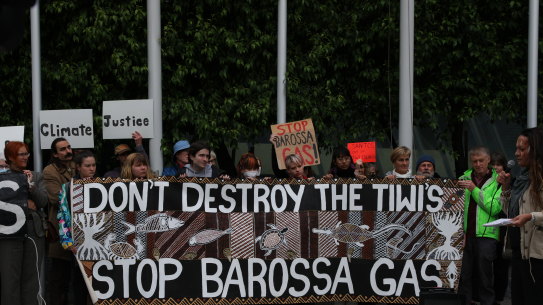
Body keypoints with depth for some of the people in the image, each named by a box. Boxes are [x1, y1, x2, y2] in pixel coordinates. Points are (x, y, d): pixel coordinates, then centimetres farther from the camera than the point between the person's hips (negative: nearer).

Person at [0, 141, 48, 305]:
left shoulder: (36, 176, 14)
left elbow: (43, 202, 5)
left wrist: (31, 185, -8)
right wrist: (24, 203, -8)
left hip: (34, 230, 3)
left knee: (31, 277, 4)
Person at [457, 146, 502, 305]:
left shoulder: (497, 181, 1)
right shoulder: (464, 178, 11)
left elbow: (495, 208, -10)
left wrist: (475, 190, -13)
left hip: (486, 234, -3)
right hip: (464, 232, 3)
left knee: (485, 275, 2)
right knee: (463, 274, 7)